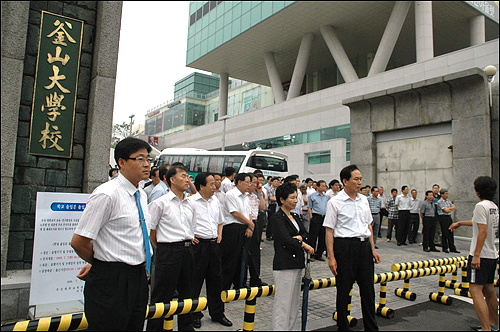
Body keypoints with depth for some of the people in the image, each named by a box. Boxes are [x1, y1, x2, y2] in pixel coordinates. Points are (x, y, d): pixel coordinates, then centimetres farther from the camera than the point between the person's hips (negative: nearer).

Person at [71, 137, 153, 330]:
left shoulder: (142, 196, 9)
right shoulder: (106, 194, -16)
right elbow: (79, 242, -16)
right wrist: (98, 264, 1)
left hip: (138, 278, 8)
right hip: (111, 281, -8)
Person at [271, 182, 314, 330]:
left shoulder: (295, 216, 15)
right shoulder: (278, 217, -11)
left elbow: (305, 234, 11)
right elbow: (285, 239, -19)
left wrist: (298, 238, -10)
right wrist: (304, 245, -9)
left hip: (297, 263, 9)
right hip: (284, 264, -9)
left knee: (295, 301, 14)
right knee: (283, 301, -3)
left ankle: (289, 327, 24)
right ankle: (280, 327, 6)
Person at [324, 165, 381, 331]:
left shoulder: (364, 200, 10)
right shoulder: (335, 202, -8)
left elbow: (369, 226, 18)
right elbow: (329, 230, -9)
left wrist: (373, 249, 14)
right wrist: (331, 256, -13)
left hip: (364, 245, 6)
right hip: (345, 246, -5)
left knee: (368, 289, 13)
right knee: (343, 290, 6)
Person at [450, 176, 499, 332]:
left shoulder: (481, 206, -16)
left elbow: (483, 231, -23)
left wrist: (476, 255, -22)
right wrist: (460, 223, 40)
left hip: (481, 255, -10)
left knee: (475, 290, -10)